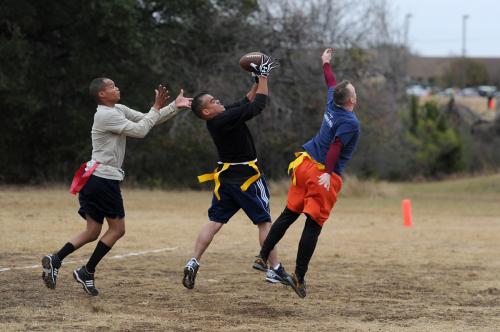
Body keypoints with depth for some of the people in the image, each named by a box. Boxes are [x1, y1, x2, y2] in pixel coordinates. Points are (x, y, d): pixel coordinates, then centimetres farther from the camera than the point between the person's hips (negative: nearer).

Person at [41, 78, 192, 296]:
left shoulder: (118, 110, 14)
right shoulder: (106, 115, -15)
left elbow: (148, 120, 14)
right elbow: (140, 130, -17)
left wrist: (174, 107, 7)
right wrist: (157, 108, -9)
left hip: (94, 179, 9)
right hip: (104, 179, -9)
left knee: (92, 232, 10)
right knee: (117, 229, 0)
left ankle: (55, 260, 2)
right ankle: (87, 272, 1)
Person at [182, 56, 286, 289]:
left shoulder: (219, 119, 3)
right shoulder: (226, 119, -22)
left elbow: (247, 102, 13)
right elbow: (259, 104, -20)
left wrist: (258, 80, 7)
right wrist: (263, 77, -11)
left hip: (225, 176, 8)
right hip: (246, 177, -8)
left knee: (215, 222, 6)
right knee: (264, 221, 4)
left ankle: (193, 263, -6)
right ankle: (274, 269, 8)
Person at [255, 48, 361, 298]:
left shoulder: (332, 105, 6)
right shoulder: (350, 123, -15)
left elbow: (331, 82, 25)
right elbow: (336, 146, -26)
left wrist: (326, 63, 43)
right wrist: (328, 172, -32)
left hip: (305, 165, 8)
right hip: (324, 174, -8)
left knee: (289, 214, 16)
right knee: (314, 224, -5)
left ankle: (263, 256, 16)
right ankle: (299, 276, -8)